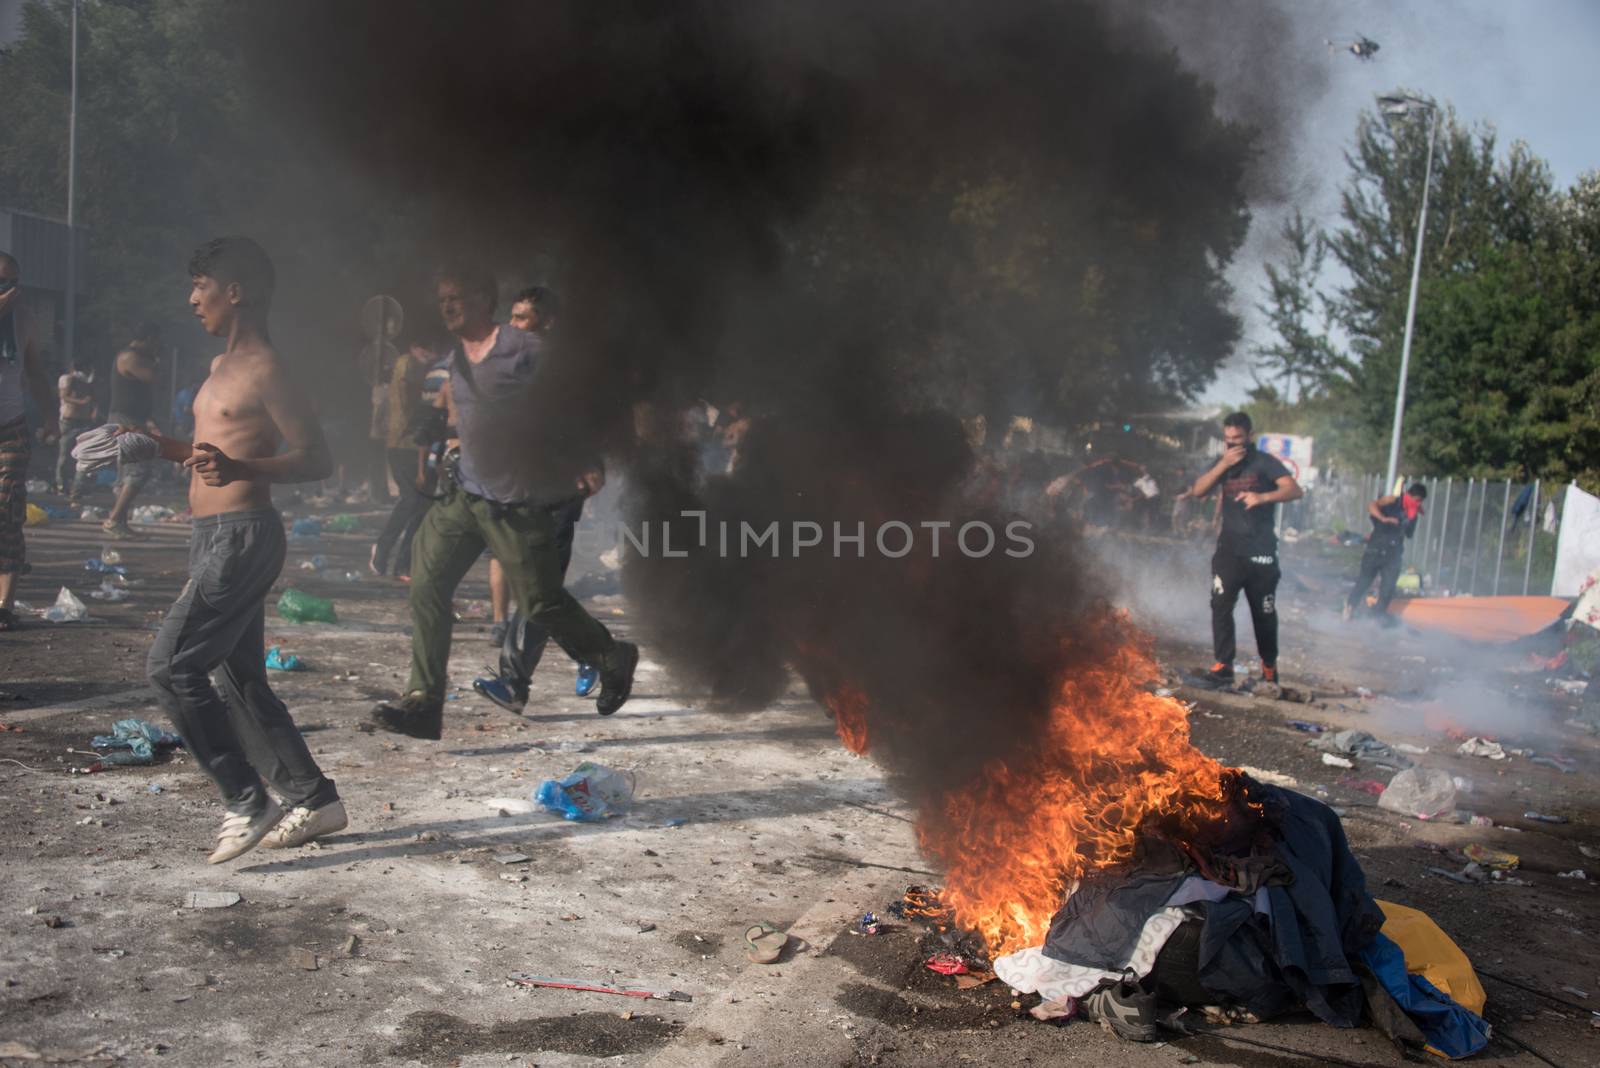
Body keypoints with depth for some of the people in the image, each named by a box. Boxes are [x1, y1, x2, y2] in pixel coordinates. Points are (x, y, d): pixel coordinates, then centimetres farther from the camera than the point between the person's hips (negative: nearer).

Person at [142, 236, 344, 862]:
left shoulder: (265, 369, -12)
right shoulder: (221, 367, 18)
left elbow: (316, 459, -18)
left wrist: (239, 470, -31)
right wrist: (160, 448, 22)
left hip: (242, 535, -10)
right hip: (216, 537, 10)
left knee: (171, 665, -11)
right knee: (241, 679, 12)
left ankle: (247, 803, -3)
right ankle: (311, 799, 20)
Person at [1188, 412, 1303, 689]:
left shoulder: (1265, 462, -6)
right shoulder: (1223, 463, 10)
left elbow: (1295, 490, -20)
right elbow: (1198, 491, -2)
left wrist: (1262, 497, -37)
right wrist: (1223, 464, -13)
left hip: (1260, 552, -3)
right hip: (1228, 550, 3)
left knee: (1264, 613, 8)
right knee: (1220, 605, -12)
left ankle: (1269, 666, 26)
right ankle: (1223, 667, -11)